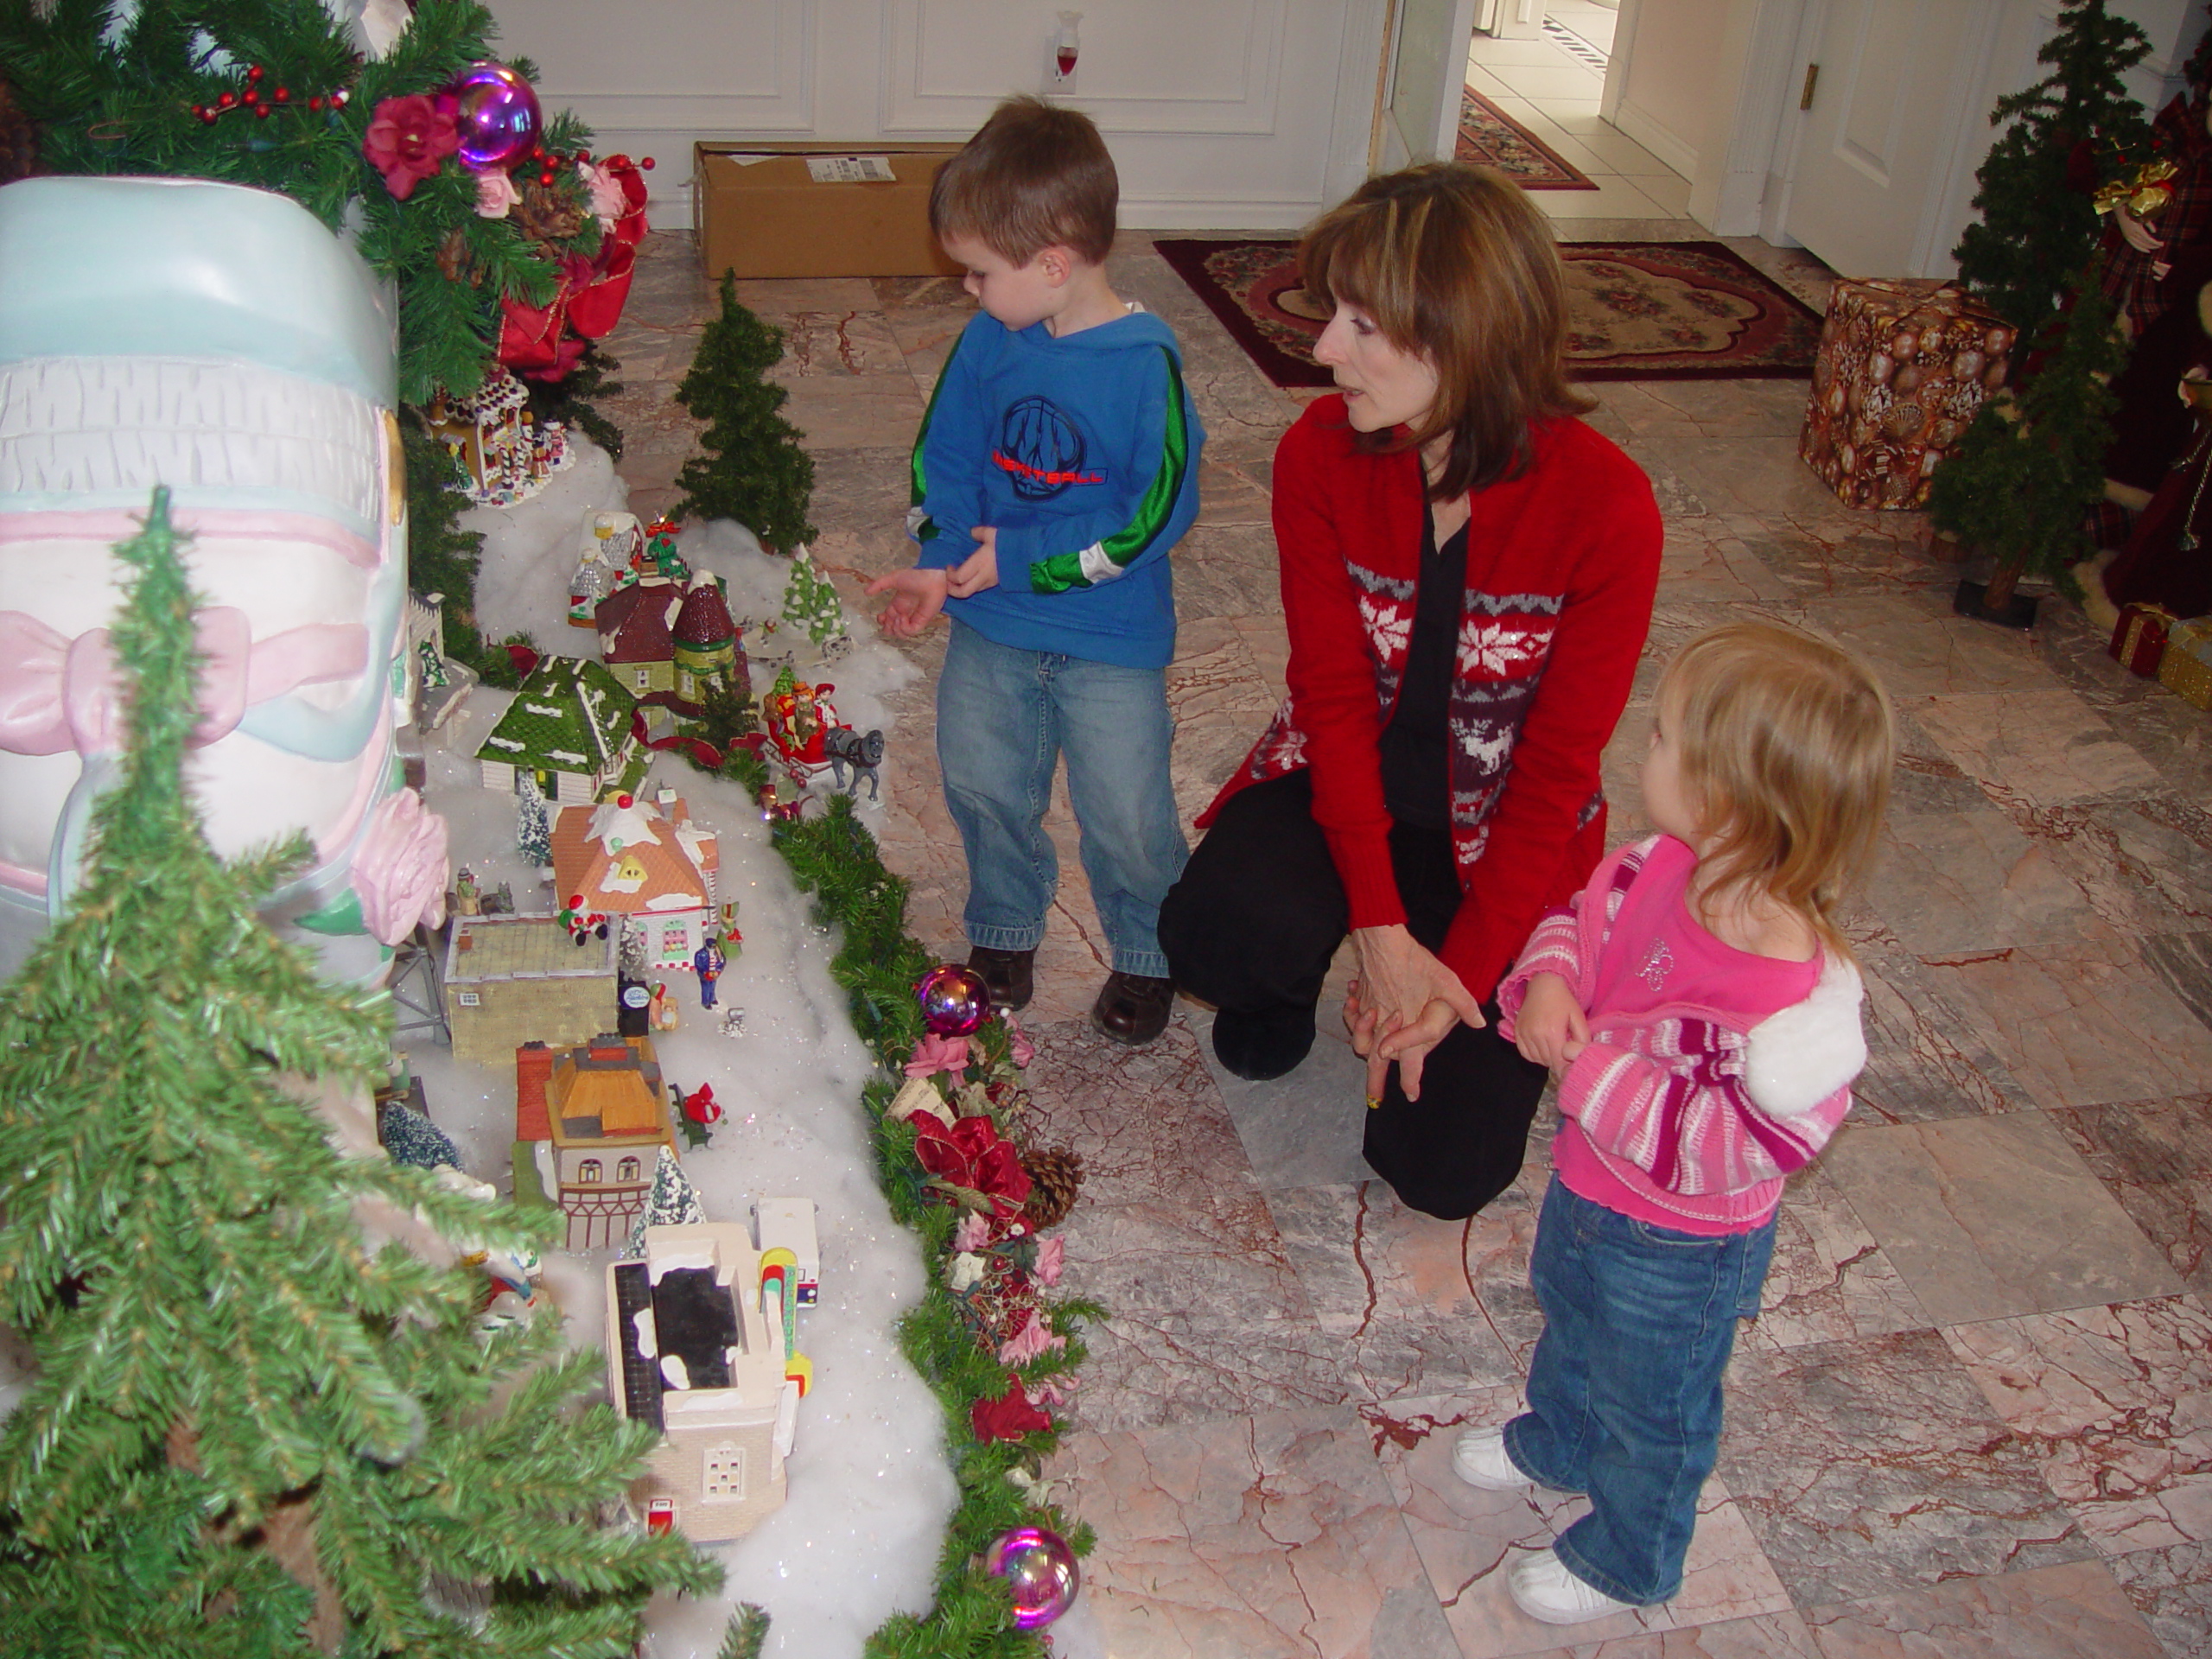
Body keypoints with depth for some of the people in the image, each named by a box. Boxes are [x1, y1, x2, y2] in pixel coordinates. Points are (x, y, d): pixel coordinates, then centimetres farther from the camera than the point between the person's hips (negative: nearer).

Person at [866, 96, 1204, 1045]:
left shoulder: (1144, 361, -20)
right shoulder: (988, 342, -4)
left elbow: (1161, 508, -21)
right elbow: (943, 456, 6)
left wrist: (1021, 560, -20)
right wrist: (941, 563, -11)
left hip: (1112, 642, -5)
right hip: (990, 627, 5)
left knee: (1125, 814, 5)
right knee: (983, 787, 15)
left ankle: (1149, 955, 30)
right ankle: (1003, 935, 39)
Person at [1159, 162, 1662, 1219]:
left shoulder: (1606, 509, -24)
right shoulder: (1320, 457, -16)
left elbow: (1556, 772, -17)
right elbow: (1334, 696, -15)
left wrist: (1459, 976, -22)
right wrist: (1379, 930, -24)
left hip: (1503, 834, -1)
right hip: (1347, 778, 2)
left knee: (1446, 1166, -9)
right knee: (1218, 931, -32)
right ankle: (1287, 984, 7)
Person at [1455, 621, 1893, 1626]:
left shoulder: (1793, 1001, -40)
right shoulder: (1666, 867, -19)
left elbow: (1723, 1146, -36)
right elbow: (1584, 919, -2)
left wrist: (1591, 1072, -34)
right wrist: (1547, 985, -23)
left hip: (1678, 1249, -7)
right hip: (1589, 1184, 8)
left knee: (1650, 1402, 21)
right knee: (1566, 1317, 35)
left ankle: (1624, 1562, 49)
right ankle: (1556, 1444, 67)